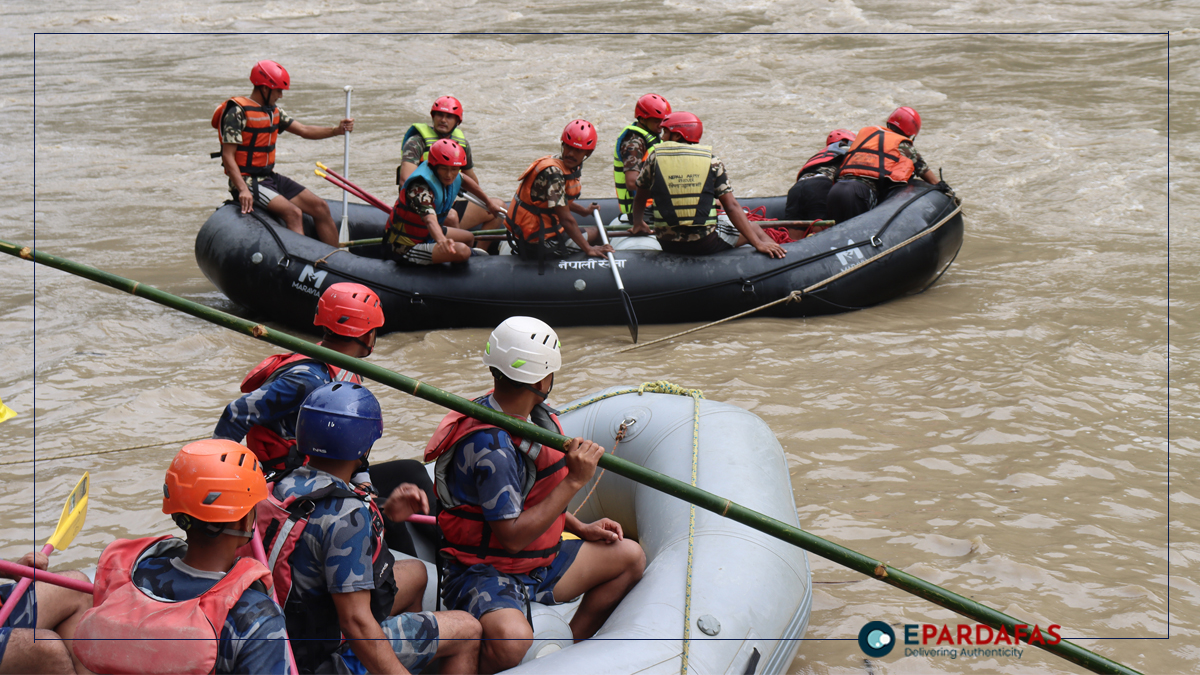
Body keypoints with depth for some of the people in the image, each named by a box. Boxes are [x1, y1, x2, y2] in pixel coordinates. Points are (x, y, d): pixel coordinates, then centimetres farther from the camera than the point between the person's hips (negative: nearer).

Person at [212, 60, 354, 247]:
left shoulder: (272, 111, 13)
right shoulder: (238, 112, -14)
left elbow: (304, 131, 10)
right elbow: (228, 156, -19)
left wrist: (336, 130, -8)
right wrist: (243, 190, -30)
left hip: (270, 177, 9)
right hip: (247, 180, -9)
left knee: (321, 208, 0)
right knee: (293, 213, -28)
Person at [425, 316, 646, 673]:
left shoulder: (533, 416, 4)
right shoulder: (489, 446, -27)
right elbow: (513, 537, -27)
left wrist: (580, 528, 8)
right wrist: (574, 481, -26)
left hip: (538, 564, 10)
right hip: (484, 573, -10)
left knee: (630, 556, 15)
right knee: (510, 639, -40)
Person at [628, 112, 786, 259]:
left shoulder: (655, 157, 3)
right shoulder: (711, 160, 0)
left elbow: (640, 198, 18)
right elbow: (732, 206, -5)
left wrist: (638, 224, 37)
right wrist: (759, 244, -6)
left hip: (668, 245, 2)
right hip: (705, 244, -2)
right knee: (754, 231, 17)